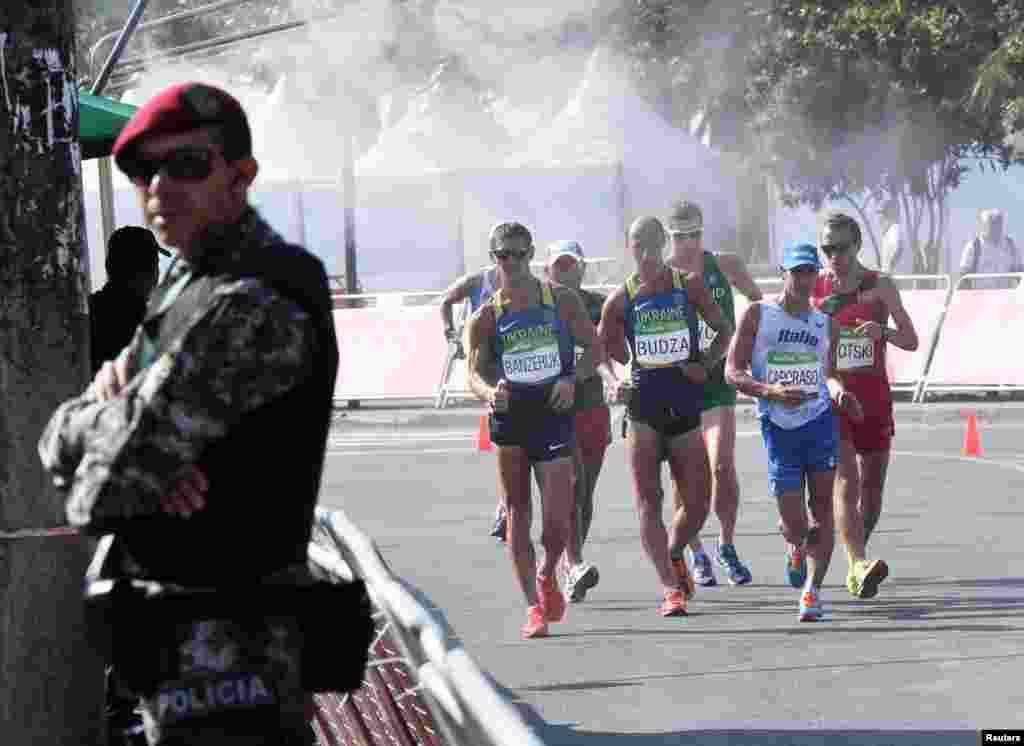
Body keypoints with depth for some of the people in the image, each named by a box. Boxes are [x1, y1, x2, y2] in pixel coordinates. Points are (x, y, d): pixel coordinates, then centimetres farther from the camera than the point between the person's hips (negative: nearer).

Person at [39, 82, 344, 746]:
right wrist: (114, 393, -12)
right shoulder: (190, 286, 12)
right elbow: (59, 448, 10)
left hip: (221, 666, -10)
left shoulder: (251, 307, -21)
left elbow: (102, 491, -23)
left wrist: (95, 415, -1)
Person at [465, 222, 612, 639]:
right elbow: (474, 372, -6)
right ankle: (534, 607, 9)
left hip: (554, 416, -1)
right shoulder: (486, 318, 2)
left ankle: (547, 575, 26)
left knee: (557, 522, -6)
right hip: (509, 420, 1)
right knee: (518, 515, 3)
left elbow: (595, 349, 7)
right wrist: (489, 393, -28)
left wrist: (572, 378, -12)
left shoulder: (562, 301, 2)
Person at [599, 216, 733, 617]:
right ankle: (671, 589, -10)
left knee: (697, 503, 4)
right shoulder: (621, 299, 1)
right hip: (642, 407, -1)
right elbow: (603, 352, 12)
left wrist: (705, 365, -2)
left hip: (684, 405, 1)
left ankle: (674, 553, 34)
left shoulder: (689, 286, 3)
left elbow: (724, 331, 12)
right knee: (649, 501, -9)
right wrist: (616, 383, -3)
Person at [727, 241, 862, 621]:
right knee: (794, 525, -3)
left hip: (820, 421, 2)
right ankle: (796, 545, 34)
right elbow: (733, 372, -2)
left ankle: (813, 589, 2)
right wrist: (771, 392, -18)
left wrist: (839, 391, -2)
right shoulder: (757, 315, 0)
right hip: (778, 427, -2)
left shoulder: (826, 324, 10)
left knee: (822, 507, -3)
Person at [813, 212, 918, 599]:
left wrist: (884, 330, -23)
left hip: (874, 398, 2)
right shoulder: (813, 289, 2)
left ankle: (855, 566, 27)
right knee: (846, 484, -18)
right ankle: (860, 564, -31)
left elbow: (911, 341, -3)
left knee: (871, 489, 8)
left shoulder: (881, 286, 1)